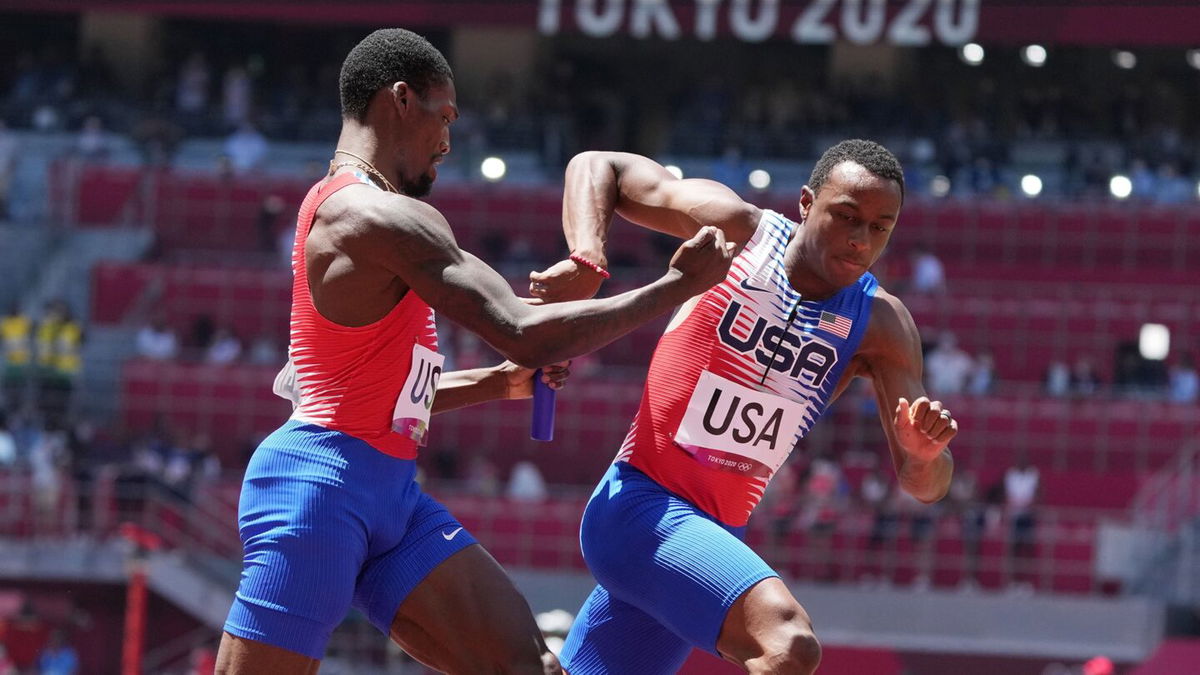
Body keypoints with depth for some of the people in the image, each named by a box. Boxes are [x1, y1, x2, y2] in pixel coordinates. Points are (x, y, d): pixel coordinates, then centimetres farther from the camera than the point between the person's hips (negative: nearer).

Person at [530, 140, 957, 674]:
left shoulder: (880, 325, 0)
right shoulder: (736, 230, -7)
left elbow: (924, 488, -4)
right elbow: (597, 167, 4)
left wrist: (925, 455, -28)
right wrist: (586, 262, -14)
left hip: (717, 530, 6)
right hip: (640, 504, -6)